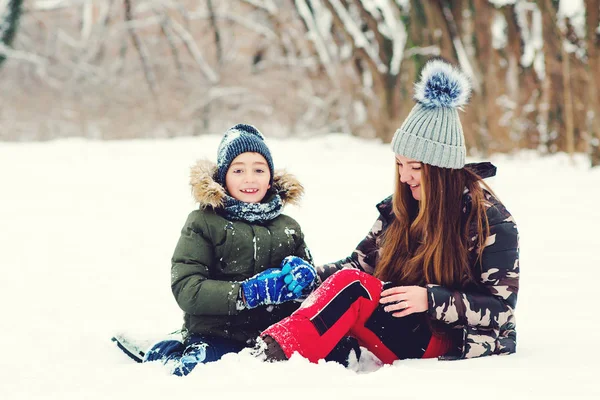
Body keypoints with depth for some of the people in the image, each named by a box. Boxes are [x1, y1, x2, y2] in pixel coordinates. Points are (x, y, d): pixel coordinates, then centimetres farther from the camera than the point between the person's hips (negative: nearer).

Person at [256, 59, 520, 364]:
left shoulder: (491, 222, -7)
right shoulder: (399, 208, 10)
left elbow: (500, 308, -10)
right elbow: (361, 262, 12)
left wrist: (431, 299, -21)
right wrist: (312, 275, -8)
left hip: (451, 345, -6)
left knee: (352, 288, -28)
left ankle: (273, 353, -42)